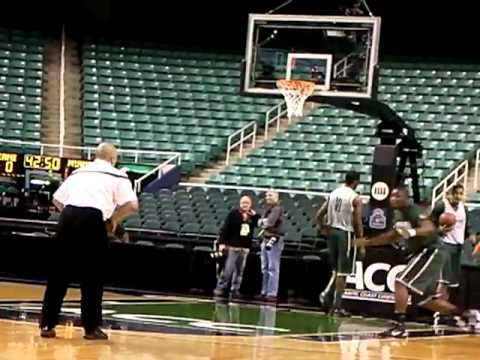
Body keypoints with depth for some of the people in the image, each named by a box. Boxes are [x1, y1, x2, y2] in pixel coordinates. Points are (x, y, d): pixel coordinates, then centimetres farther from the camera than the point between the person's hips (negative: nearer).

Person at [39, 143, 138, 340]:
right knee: (92, 278, 8)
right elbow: (132, 205, 1)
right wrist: (114, 219, 15)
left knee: (58, 274, 10)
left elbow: (57, 200, 26)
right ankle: (91, 327, 11)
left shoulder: (78, 172, 26)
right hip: (92, 220, -4)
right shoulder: (117, 176, 13)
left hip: (68, 216, 4)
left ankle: (47, 324, 12)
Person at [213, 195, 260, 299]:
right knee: (228, 269, -7)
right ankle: (220, 288, -1)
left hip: (245, 248, 5)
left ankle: (235, 289, 13)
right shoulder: (233, 214, -4)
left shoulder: (252, 216, 11)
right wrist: (222, 242, -13)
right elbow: (225, 228, -7)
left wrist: (255, 216, -2)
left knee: (239, 270, 7)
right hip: (232, 246, -5)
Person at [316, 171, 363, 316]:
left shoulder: (333, 194, 8)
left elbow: (319, 214, 7)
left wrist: (323, 228, 15)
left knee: (336, 270, 19)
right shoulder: (355, 198, -9)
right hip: (346, 234, -6)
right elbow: (358, 222, -11)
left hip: (332, 232, 6)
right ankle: (337, 306, 1)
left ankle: (327, 294, 0)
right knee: (342, 272, 1)